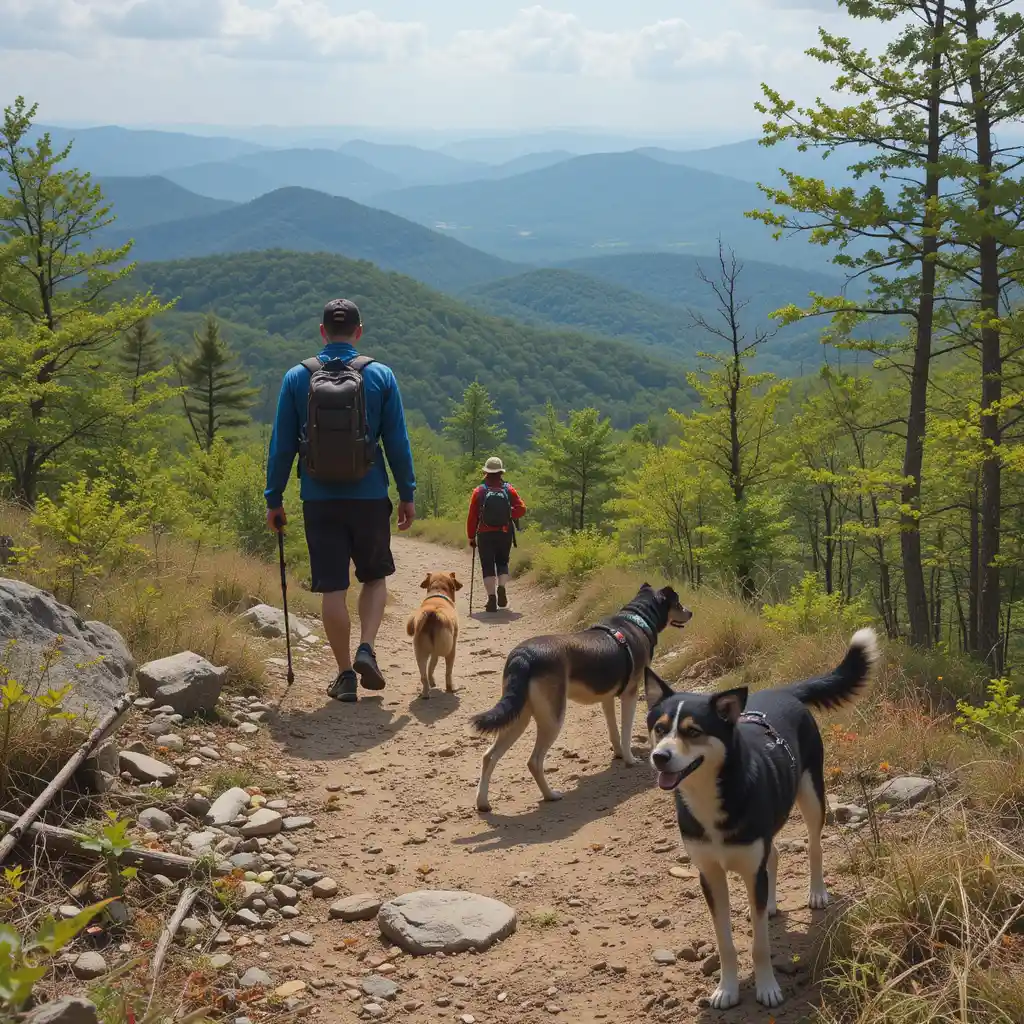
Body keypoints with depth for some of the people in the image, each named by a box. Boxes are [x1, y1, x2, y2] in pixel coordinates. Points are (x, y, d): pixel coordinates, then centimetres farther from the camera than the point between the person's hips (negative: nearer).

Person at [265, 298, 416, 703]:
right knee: (375, 577, 18)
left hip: (320, 500, 0)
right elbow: (397, 442, 0)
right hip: (369, 498, 0)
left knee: (333, 587, 6)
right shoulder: (381, 376, -2)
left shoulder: (297, 378, -1)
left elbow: (281, 445, 1)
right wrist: (407, 494, 8)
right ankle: (366, 649, 0)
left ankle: (345, 675, 9)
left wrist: (274, 499, 8)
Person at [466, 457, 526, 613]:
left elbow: (472, 517, -3)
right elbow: (521, 508, -10)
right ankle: (502, 588, -6)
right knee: (502, 562, 19)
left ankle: (492, 597, -6)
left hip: (485, 535, -1)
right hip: (505, 534, 1)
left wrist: (471, 537, 5)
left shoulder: (479, 491, -3)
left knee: (488, 566, 6)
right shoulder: (509, 490, 0)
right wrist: (508, 515, 4)